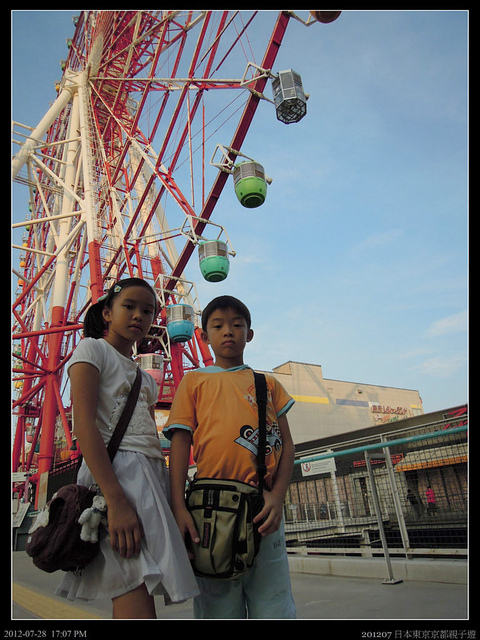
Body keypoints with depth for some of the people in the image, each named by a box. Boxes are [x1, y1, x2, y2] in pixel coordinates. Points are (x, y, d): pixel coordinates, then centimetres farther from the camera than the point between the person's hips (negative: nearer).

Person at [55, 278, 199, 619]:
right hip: (114, 470, -7)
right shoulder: (92, 349, 2)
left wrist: (172, 503, 10)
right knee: (137, 606, -15)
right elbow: (84, 424, -12)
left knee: (130, 592, 8)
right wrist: (116, 499, -22)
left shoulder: (147, 380, 24)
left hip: (153, 476, 8)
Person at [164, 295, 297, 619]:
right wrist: (178, 506, -8)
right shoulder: (195, 380, 11)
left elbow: (287, 443, 9)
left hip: (263, 507, 2)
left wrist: (277, 496, -6)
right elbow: (180, 441, 2)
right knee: (219, 607, 6)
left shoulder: (269, 383, 16)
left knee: (273, 607, 4)